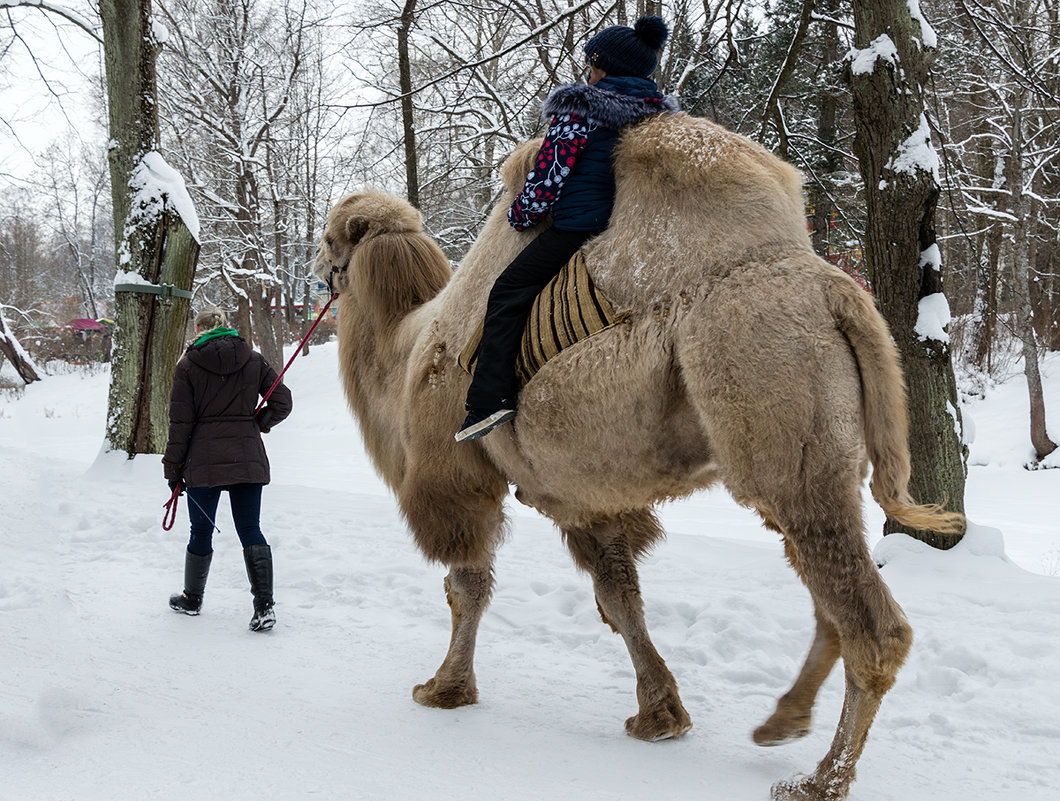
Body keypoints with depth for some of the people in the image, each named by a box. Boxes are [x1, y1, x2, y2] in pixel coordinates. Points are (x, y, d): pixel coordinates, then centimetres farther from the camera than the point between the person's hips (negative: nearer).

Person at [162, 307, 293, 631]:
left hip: (204, 459, -2)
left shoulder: (188, 365, -2)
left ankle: (192, 598, 29)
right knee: (250, 530, 4)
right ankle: (264, 605, -7)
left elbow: (181, 422, -2)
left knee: (201, 531, 12)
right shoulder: (254, 360, 4)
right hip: (248, 457, 2)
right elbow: (282, 402, 2)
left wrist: (173, 468, 4)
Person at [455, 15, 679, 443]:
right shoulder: (660, 113, 12)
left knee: (508, 293, 0)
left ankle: (490, 398, -7)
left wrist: (520, 214, 3)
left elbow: (549, 172, -10)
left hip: (576, 226, -7)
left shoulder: (578, 110, -9)